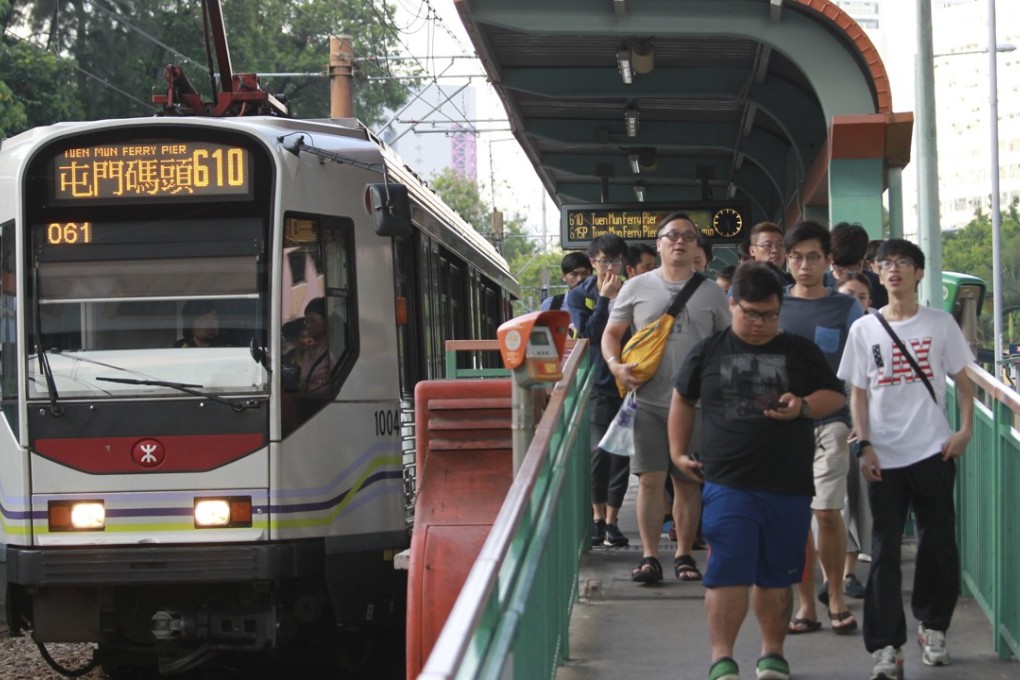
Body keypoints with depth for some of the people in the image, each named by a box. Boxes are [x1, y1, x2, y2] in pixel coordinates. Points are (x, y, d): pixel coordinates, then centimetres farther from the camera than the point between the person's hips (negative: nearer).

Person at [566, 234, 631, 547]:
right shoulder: (579, 295, 4)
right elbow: (587, 334, -11)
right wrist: (604, 298, -11)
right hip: (597, 383, -2)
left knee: (621, 451, 2)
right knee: (599, 451, -9)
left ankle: (612, 520, 10)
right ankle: (598, 516, 6)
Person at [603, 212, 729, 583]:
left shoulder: (712, 294, 7)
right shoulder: (637, 288, 5)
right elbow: (611, 333, 11)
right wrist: (616, 365, -8)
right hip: (648, 401, -1)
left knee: (688, 482, 6)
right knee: (650, 479, -5)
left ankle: (684, 555, 17)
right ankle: (649, 556, 0)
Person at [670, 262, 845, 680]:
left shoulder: (800, 352, 9)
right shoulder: (709, 352, 8)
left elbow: (835, 396, 10)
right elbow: (683, 398, 21)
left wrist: (803, 406, -10)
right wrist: (678, 450, 16)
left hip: (789, 486, 1)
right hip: (728, 484, -1)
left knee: (776, 576, 10)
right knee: (728, 571, -8)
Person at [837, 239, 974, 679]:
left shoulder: (939, 324, 4)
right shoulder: (864, 329, 5)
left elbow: (962, 381, 7)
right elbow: (858, 394, 6)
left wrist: (966, 429, -6)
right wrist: (864, 445, -4)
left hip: (933, 453, 0)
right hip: (884, 458, 0)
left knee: (938, 544, 6)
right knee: (885, 552, -2)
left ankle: (932, 627, 25)